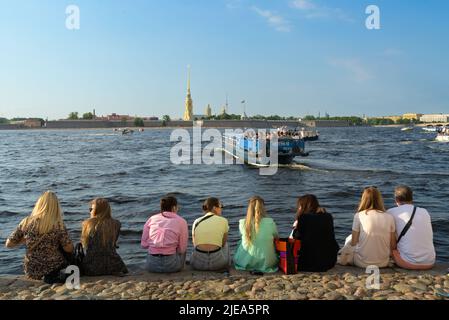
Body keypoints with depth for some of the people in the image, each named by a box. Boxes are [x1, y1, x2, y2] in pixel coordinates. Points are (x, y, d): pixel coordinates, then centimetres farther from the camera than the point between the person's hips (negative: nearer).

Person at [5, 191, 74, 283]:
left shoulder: (26, 222, -8)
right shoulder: (58, 225, -15)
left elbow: (8, 244, 1)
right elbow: (69, 249, -11)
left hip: (31, 272, 4)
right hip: (54, 268, -4)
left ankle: (50, 276, 20)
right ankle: (53, 276, 17)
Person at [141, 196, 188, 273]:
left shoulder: (151, 219, 5)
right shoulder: (181, 221, -1)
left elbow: (144, 245, 5)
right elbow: (182, 249, 1)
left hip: (151, 265, 3)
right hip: (171, 265, -2)